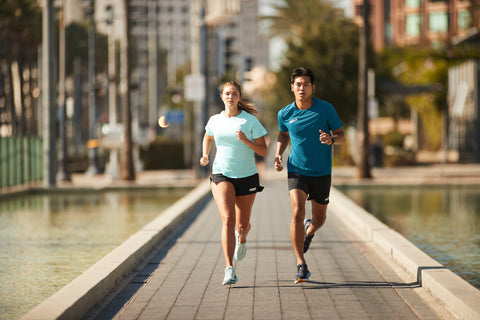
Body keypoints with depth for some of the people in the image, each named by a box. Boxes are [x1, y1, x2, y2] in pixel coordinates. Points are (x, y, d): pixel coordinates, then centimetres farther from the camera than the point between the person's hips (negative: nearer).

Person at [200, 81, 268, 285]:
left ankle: (241, 238, 51)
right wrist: (205, 156, 10)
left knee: (242, 224, 10)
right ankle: (229, 270, -23)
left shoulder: (250, 121, -4)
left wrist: (246, 140, -21)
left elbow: (263, 151, -5)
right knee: (228, 219, -19)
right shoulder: (215, 121, 4)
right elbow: (208, 137, 27)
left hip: (247, 176, 0)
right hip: (222, 175, 0)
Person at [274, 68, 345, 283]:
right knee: (298, 212, -19)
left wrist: (331, 139, -25)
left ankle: (309, 231, 52)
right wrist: (278, 155, 1)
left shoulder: (325, 109, -8)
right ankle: (301, 267, -18)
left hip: (321, 172, 0)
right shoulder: (285, 114, -3)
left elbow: (341, 135, -1)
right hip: (296, 170, 0)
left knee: (319, 218, 11)